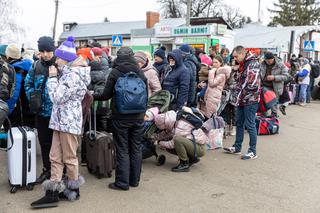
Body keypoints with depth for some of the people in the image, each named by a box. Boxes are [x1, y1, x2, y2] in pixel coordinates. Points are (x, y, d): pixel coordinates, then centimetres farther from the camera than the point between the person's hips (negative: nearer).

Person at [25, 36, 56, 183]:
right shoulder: (36, 66, 3)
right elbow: (28, 83, 15)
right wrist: (32, 95, -1)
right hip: (41, 112, 4)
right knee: (44, 142, 16)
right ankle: (47, 169, 32)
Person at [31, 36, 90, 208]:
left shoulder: (73, 75, -16)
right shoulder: (68, 73, 16)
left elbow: (57, 97, -20)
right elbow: (59, 96, 20)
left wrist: (52, 77, -10)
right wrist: (55, 76, 10)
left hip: (69, 121, -10)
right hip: (61, 120, 10)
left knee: (69, 158, 4)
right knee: (55, 157, 7)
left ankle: (73, 190, 20)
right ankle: (53, 193, 12)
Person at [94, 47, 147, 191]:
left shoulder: (115, 73, -9)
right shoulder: (140, 72, 2)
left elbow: (106, 95, -4)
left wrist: (93, 96, 15)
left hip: (120, 117, -4)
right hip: (138, 117, 4)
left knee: (122, 150, 3)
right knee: (136, 148, 12)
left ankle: (122, 183, 9)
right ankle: (134, 180, 22)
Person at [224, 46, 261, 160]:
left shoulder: (253, 64, -14)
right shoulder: (242, 64, 15)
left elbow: (253, 84, -22)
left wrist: (242, 96, -13)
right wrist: (239, 96, 9)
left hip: (250, 100, -9)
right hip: (241, 100, 9)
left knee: (250, 125, -3)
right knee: (239, 123, 15)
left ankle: (253, 151, 6)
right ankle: (237, 147, 25)